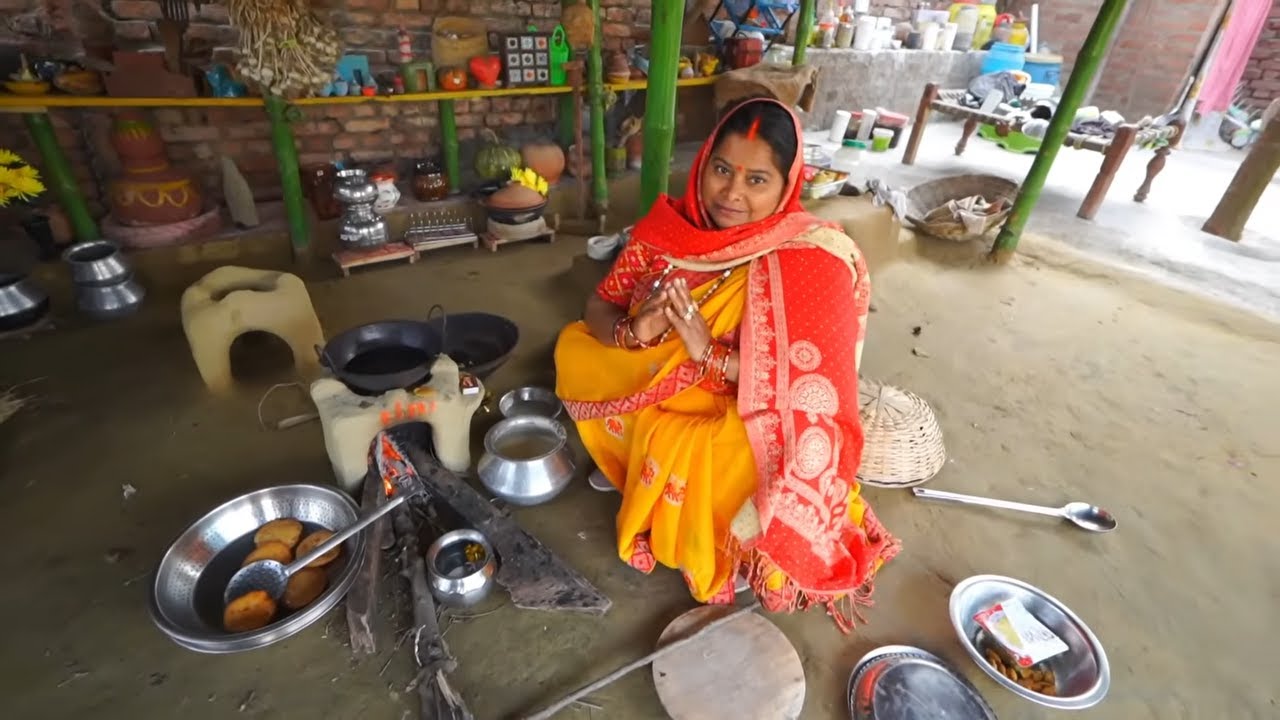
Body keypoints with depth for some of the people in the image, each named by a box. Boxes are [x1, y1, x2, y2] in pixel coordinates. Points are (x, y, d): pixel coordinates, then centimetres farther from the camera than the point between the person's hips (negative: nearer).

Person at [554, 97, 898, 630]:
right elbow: (598, 307, -4)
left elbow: (810, 390, -24)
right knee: (573, 348, -7)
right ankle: (640, 462, 9)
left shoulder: (814, 261, -22)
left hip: (745, 415, -4)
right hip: (660, 383, 5)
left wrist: (710, 353, -33)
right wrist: (633, 330, -27)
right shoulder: (675, 223, -10)